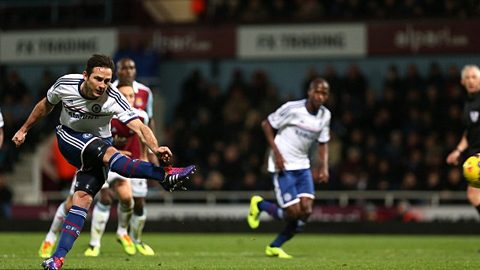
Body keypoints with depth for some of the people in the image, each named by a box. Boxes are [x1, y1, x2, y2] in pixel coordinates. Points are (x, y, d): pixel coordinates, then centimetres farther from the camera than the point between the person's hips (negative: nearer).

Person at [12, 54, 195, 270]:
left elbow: (139, 127, -32)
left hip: (99, 143, 0)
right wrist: (24, 129, 13)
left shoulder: (113, 99, -23)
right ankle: (165, 176, -41)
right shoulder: (65, 84, -17)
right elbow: (46, 105, 4)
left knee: (83, 197, -17)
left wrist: (155, 147, -51)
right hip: (69, 139, 0)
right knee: (107, 151, -31)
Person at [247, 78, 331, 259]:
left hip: (302, 166, 6)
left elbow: (322, 143, 14)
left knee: (306, 210, -7)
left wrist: (324, 167, -1)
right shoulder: (292, 109, -17)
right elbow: (267, 124, -8)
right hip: (282, 167, -6)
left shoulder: (325, 116, 3)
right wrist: (276, 152, -16)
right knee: (293, 213, -12)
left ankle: (275, 247, 11)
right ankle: (259, 205, 18)